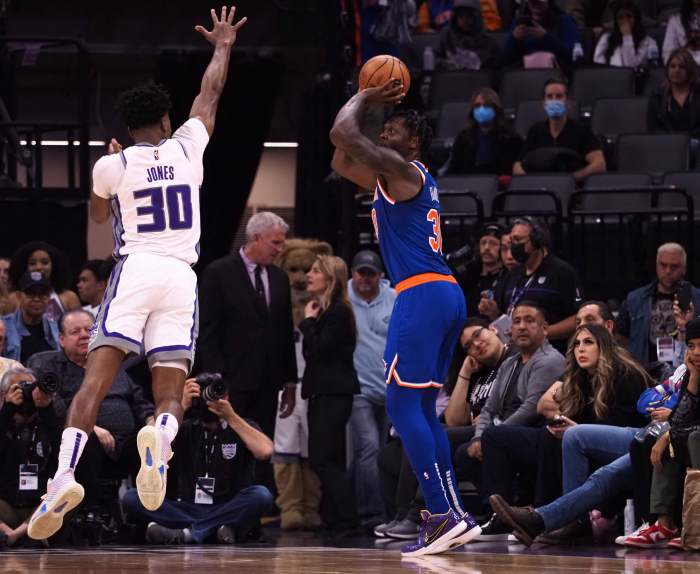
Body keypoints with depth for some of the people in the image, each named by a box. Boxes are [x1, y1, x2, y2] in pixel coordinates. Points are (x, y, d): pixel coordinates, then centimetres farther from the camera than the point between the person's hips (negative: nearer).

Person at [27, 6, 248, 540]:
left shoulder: (112, 165, 3)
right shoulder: (188, 147, 9)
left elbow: (99, 215, 24)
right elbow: (210, 95, 27)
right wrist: (223, 46, 43)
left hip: (134, 271, -2)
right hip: (182, 277, 2)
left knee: (95, 380, -8)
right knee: (170, 393, 0)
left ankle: (65, 475, -27)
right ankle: (161, 437, -36)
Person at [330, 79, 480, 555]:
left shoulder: (401, 169, -4)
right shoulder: (395, 179, 24)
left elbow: (343, 133, -12)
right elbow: (342, 162, 34)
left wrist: (364, 99, 6)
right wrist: (369, 102, 29)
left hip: (422, 295, -10)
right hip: (448, 295, 10)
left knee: (402, 404, -11)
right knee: (423, 408, 13)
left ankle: (443, 515, -18)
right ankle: (454, 516, 10)